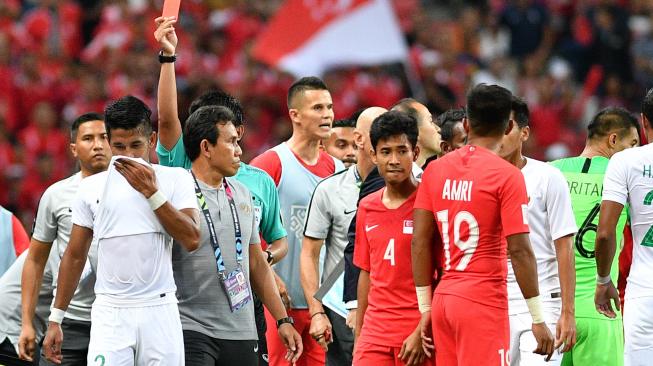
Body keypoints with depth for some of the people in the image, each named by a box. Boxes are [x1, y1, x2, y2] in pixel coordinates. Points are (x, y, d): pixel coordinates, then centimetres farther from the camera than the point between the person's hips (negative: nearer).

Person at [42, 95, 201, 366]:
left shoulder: (176, 179, 4)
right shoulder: (91, 187, 9)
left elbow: (191, 239, -8)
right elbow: (75, 256, 14)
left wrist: (151, 192, -10)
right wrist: (55, 318, 11)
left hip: (160, 311, -1)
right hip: (110, 313, 1)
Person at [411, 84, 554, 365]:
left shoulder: (435, 170, 7)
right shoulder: (507, 176, -9)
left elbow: (420, 243, 7)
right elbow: (519, 251, -12)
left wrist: (425, 308, 12)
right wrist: (538, 319, -7)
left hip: (443, 299, 6)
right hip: (484, 302, -6)